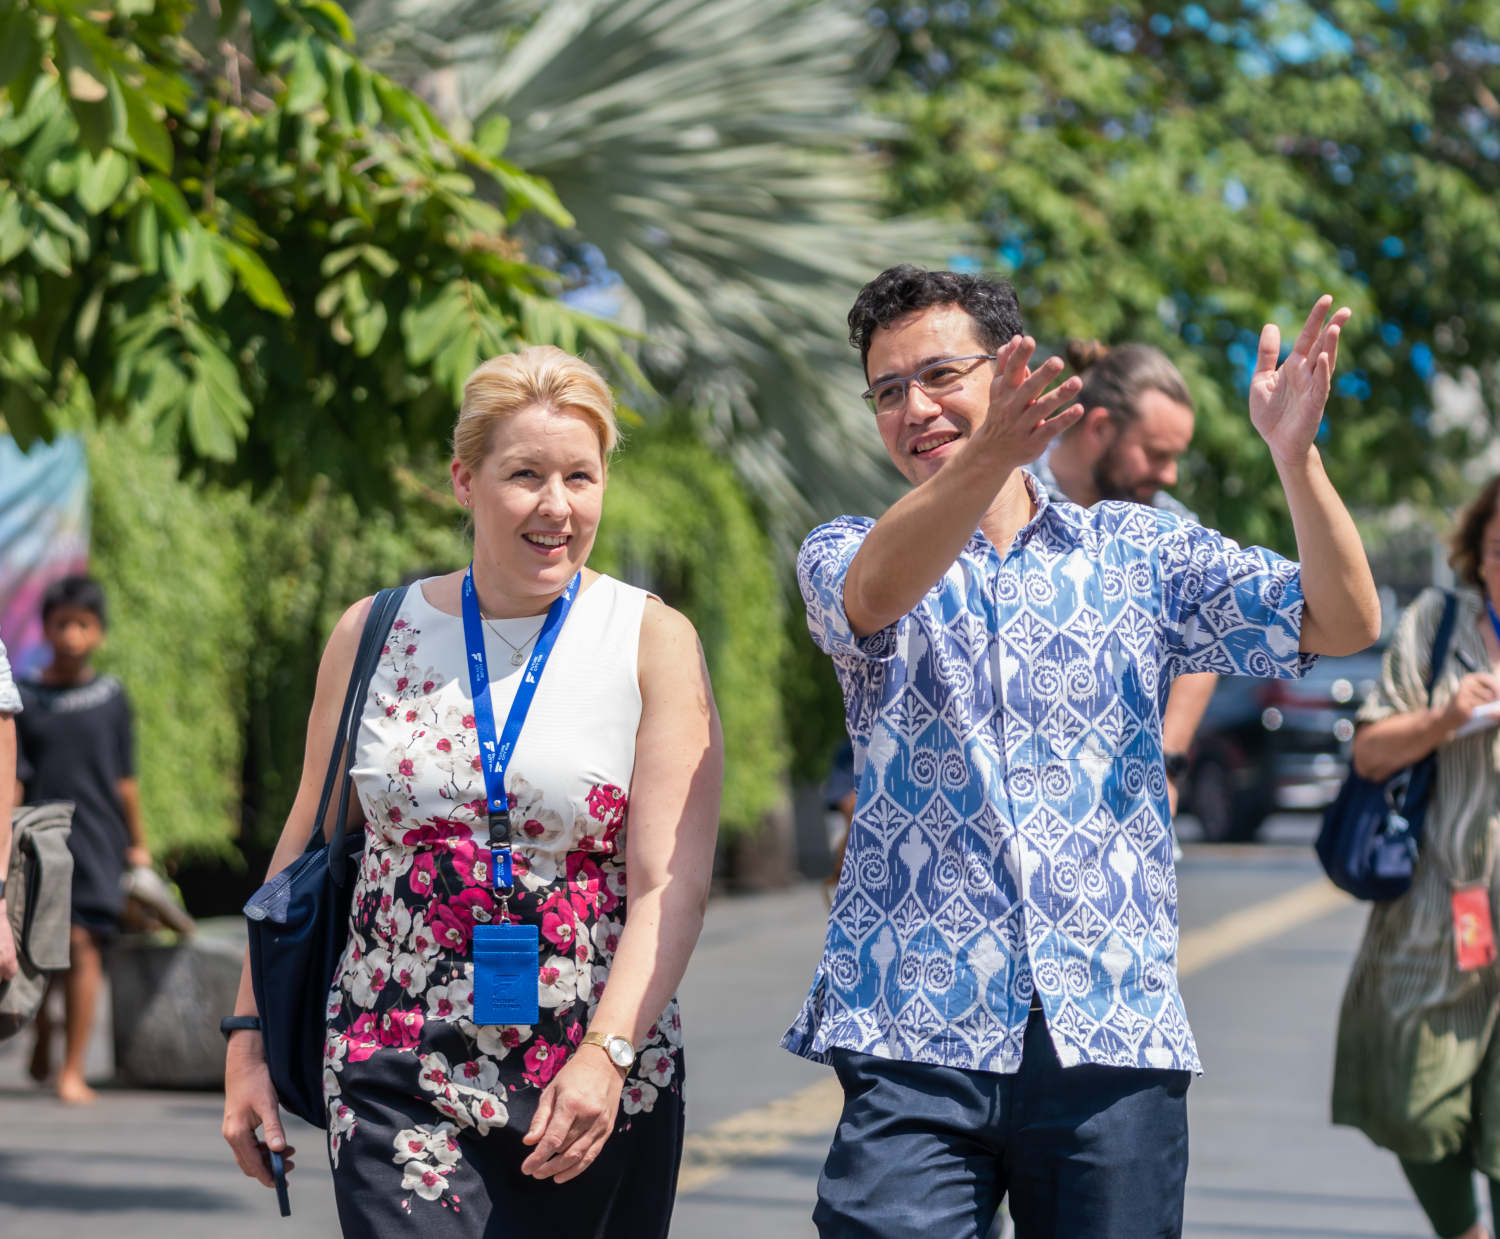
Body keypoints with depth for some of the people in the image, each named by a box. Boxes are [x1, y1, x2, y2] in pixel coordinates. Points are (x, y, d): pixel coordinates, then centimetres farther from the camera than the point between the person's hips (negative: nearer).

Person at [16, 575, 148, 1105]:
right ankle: (41, 1039, 32)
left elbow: (124, 777, 10)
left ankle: (73, 1070, -3)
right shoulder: (25, 699, 2)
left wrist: (137, 843, 13)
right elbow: (12, 780, 0)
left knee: (82, 943, -7)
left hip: (95, 839, 0)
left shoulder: (110, 695, 5)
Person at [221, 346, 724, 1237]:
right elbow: (307, 847, 14)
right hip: (396, 1081, 1)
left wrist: (606, 1054, -19)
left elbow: (672, 884, -7)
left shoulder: (653, 643, 1)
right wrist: (250, 1040, 10)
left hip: (597, 1091, -1)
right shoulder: (374, 635, 7)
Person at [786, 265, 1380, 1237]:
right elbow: (877, 591, -17)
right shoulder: (846, 552, 8)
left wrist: (1295, 455, -17)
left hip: (1112, 1043, 1)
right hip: (916, 1041, -1)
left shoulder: (1140, 551, 12)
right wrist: (991, 456, -37)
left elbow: (1344, 625, 1)